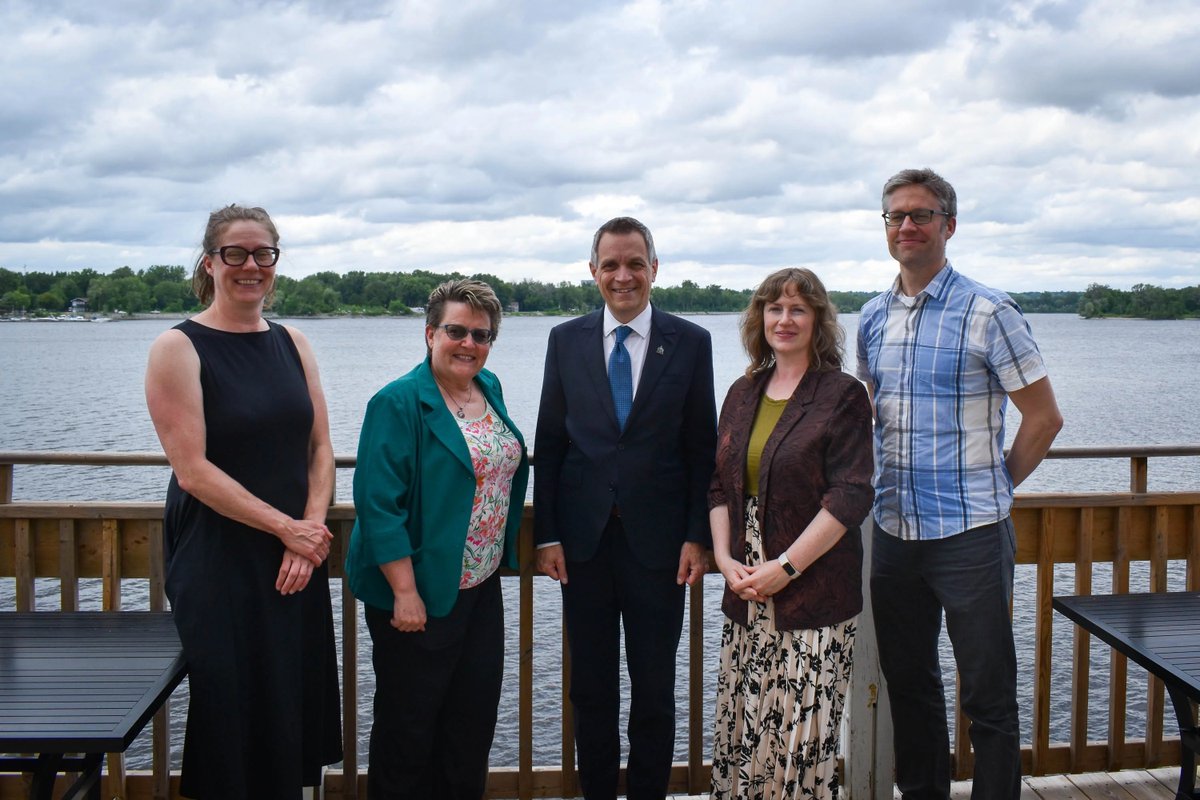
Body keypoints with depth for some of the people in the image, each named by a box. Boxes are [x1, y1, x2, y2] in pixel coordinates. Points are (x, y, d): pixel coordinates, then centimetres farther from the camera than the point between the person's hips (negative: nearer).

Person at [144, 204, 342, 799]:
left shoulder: (292, 344, 9)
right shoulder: (179, 348, -7)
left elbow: (320, 447, 7)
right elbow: (192, 469, -13)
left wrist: (312, 528, -8)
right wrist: (287, 527, -13)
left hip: (297, 561, 5)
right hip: (219, 562, -5)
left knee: (295, 706, 9)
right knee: (235, 711, 2)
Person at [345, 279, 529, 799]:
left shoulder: (489, 389, 6)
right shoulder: (399, 403, -16)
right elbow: (380, 506, -19)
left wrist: (501, 559, 15)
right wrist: (405, 593, -22)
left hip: (482, 587, 7)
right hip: (421, 592, -7)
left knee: (475, 715, 17)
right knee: (409, 722, 9)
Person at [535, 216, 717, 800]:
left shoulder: (690, 343, 0)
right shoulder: (565, 340, 5)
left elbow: (701, 448, 1)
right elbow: (548, 444, 5)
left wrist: (697, 536, -5)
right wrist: (546, 534, 0)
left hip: (657, 539, -1)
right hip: (583, 538, 2)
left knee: (655, 687, 8)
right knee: (591, 687, 12)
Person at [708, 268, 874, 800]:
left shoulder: (842, 396, -4)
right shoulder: (743, 394, 13)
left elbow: (850, 497, -11)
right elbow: (719, 485, 13)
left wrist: (787, 567, -15)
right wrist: (724, 558, -2)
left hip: (814, 593, -5)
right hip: (746, 593, 5)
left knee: (802, 734, -2)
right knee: (740, 726, 8)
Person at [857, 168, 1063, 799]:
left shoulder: (987, 313, -9)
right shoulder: (873, 318, 9)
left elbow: (1044, 419, -5)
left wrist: (994, 488, 0)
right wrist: (892, 485, 13)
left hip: (969, 534, -6)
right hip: (893, 530, 6)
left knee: (987, 695, 4)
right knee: (907, 683, 17)